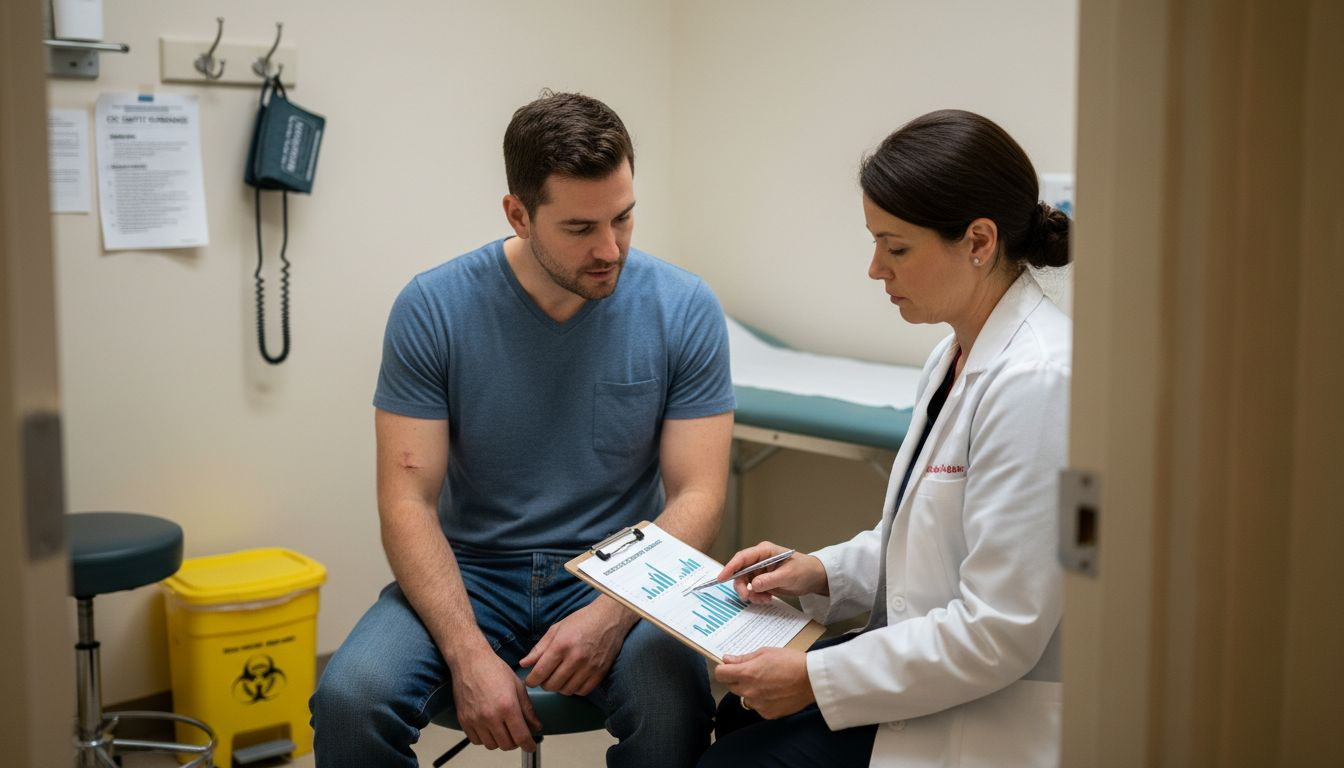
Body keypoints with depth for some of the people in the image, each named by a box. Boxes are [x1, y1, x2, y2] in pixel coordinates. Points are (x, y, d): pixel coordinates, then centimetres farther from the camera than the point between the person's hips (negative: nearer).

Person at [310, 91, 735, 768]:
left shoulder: (684, 310, -7)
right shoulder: (433, 308, -8)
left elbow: (696, 497, -6)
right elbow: (407, 503, -9)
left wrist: (611, 613, -23)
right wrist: (469, 653, -23)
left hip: (618, 574, 0)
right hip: (471, 570, 0)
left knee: (673, 706, -31)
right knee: (349, 700, -27)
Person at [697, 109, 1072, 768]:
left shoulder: (1035, 381, -27)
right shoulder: (957, 356, 5)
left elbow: (998, 633, -28)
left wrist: (815, 679, -20)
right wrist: (821, 572, 3)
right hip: (932, 665, 9)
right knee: (739, 714, 19)